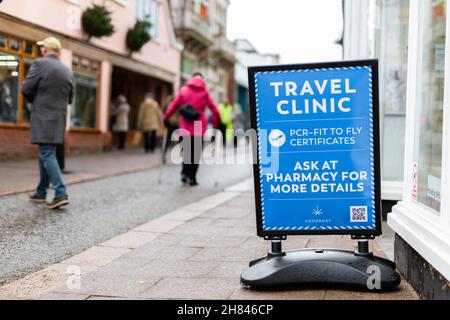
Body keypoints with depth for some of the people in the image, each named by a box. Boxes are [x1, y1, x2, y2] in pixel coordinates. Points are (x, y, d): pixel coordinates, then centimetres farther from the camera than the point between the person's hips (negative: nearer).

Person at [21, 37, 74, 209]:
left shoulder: (40, 63, -7)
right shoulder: (68, 71, 11)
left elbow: (26, 89, -7)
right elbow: (69, 98, 17)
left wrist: (35, 100, 12)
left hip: (43, 118, -6)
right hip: (59, 118, 6)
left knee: (47, 155, -8)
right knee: (45, 154, 16)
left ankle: (61, 194, -18)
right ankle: (41, 193, 23)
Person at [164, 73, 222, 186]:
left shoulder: (184, 90, 6)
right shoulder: (205, 92, 2)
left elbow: (174, 105, 4)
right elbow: (214, 108, -3)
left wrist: (166, 118, 11)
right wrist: (218, 121, 6)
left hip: (185, 127, 2)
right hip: (199, 127, -2)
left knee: (186, 150, 15)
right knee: (196, 152, 5)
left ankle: (185, 173, -1)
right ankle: (192, 177, 2)